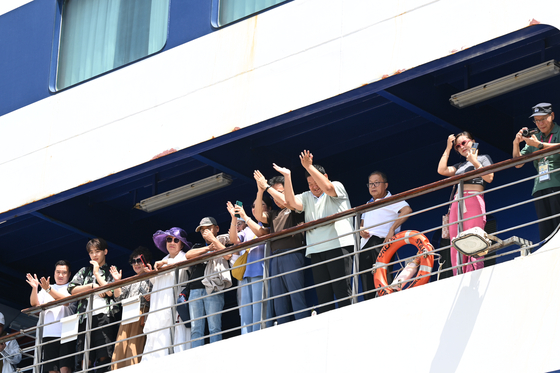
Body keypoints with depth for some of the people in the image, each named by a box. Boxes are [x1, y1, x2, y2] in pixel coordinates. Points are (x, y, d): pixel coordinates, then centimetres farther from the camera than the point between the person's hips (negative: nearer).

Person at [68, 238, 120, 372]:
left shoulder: (111, 271, 15)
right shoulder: (84, 271, 24)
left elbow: (111, 291, -2)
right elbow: (72, 289, 9)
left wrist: (97, 273, 4)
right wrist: (93, 286, -1)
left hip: (105, 316, -3)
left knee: (104, 357, -13)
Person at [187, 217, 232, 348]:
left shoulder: (222, 242, 15)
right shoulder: (198, 247, 27)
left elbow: (228, 255, -6)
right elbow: (188, 255, 6)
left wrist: (213, 239, -2)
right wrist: (208, 248, -2)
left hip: (213, 289, -4)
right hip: (195, 290, 4)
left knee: (214, 328, -11)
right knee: (196, 329, -3)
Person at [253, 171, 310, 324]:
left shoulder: (295, 208, 11)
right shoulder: (273, 214, 26)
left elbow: (286, 201, -7)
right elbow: (259, 216, 10)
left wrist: (267, 187, 1)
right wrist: (260, 192, 5)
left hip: (292, 255, -6)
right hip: (275, 258, 6)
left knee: (297, 295, -13)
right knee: (279, 300, 1)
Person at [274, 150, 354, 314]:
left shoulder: (337, 187, 9)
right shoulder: (307, 197, 22)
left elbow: (327, 187, -13)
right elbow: (291, 201, 6)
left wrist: (309, 167, -16)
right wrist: (287, 177, 0)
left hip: (338, 245, -5)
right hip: (317, 250, 5)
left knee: (342, 289, -11)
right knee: (322, 293, 3)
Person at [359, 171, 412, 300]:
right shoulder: (368, 204, 27)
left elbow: (407, 210, -15)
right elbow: (362, 222, 34)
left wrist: (392, 229, -22)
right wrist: (361, 230, 7)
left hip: (381, 241, -7)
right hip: (365, 245, 7)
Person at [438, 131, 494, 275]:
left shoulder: (483, 158, 13)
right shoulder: (460, 166, 28)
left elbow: (489, 177, -1)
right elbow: (442, 170, 14)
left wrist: (475, 162, -4)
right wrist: (448, 148, 20)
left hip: (474, 202, -6)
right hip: (457, 203, 6)